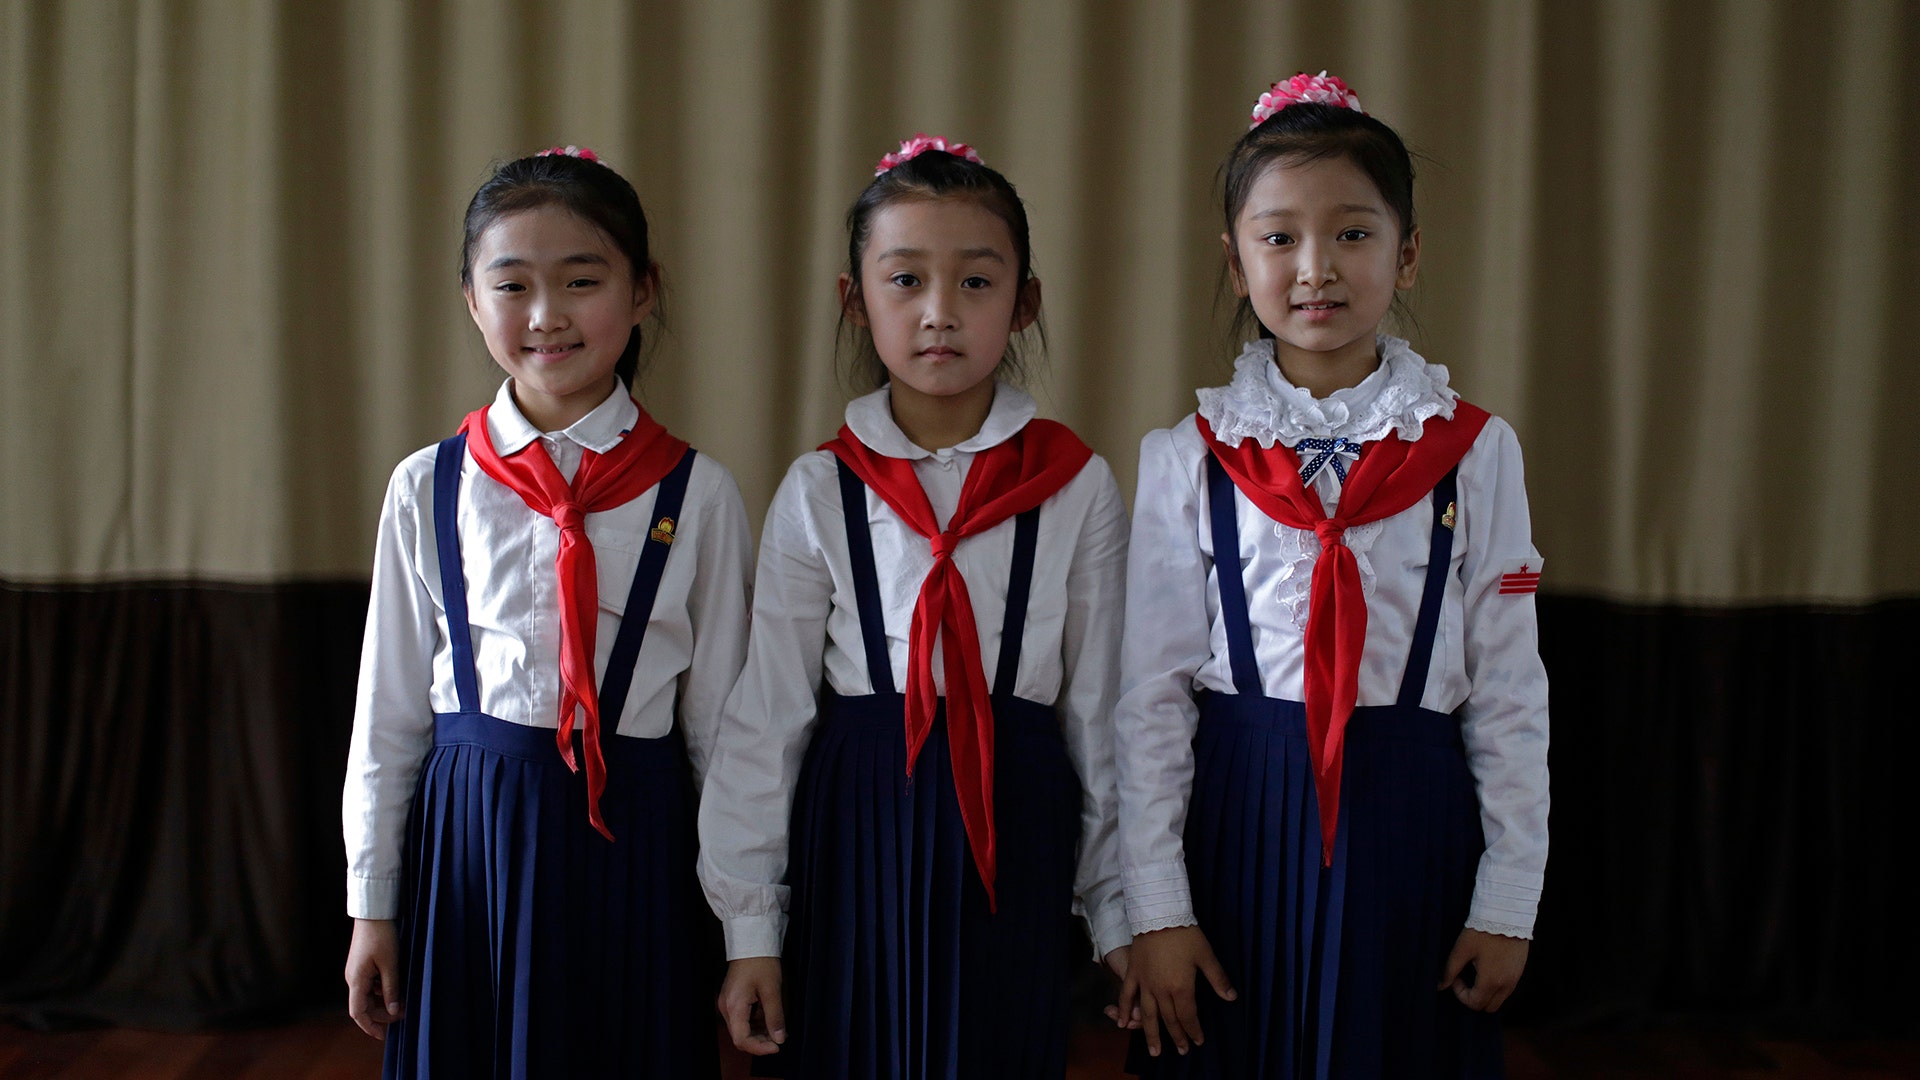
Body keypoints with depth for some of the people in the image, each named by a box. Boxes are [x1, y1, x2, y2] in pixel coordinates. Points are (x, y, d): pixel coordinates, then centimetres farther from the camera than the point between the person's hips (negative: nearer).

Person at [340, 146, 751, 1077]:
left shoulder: (694, 494, -4)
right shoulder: (429, 487, 0)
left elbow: (719, 719, 0)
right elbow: (389, 707, 6)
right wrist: (372, 905, 8)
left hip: (629, 835, -1)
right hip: (467, 826, 2)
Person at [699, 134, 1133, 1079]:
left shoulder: (1077, 487, -1)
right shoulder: (817, 493, -1)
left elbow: (1100, 708, 4)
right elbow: (767, 713, 2)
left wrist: (1119, 913, 7)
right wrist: (750, 927, 2)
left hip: (1016, 835, 0)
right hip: (859, 834, 0)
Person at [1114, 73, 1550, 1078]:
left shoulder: (1476, 454, 0)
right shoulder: (1187, 460, -1)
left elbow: (1510, 693, 2)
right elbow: (1150, 694, -1)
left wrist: (1507, 905, 1)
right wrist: (1156, 911, -3)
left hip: (1411, 825, 1)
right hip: (1240, 820, 0)